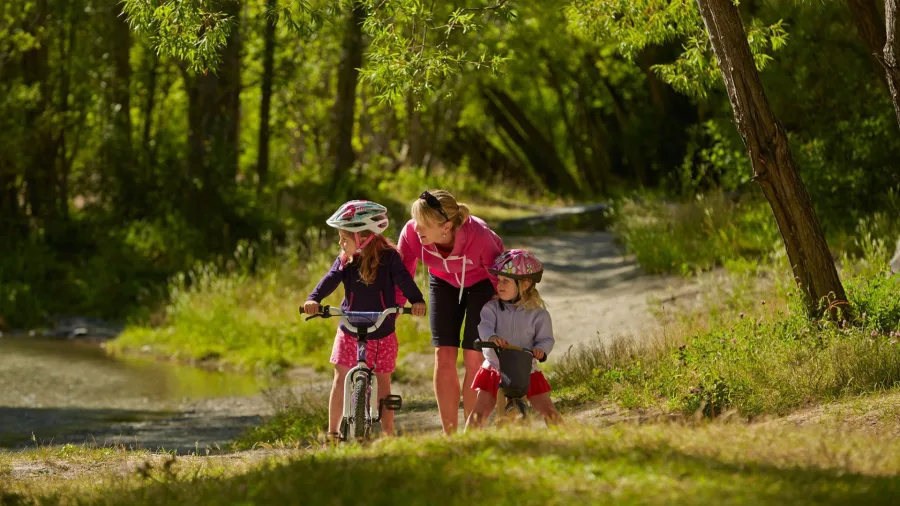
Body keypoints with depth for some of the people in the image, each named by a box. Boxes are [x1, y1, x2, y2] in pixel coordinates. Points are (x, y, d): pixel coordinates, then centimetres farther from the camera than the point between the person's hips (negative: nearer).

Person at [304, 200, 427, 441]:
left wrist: (417, 300, -43)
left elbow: (403, 279, -24)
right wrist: (313, 299, -37)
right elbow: (330, 280, -18)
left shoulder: (388, 257, -13)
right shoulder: (345, 260, -5)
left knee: (383, 384, 4)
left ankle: (388, 435, 10)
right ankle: (332, 433, 19)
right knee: (340, 380, 8)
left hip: (382, 334, -3)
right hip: (349, 332, 3)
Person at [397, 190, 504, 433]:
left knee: (474, 358, -9)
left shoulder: (479, 236, -40)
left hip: (482, 282, -3)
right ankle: (449, 436, 5)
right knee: (444, 356, -3)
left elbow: (501, 279, -25)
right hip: (444, 282, 3)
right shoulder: (411, 233, -32)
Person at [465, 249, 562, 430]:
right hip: (494, 369, 1)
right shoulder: (492, 307, -4)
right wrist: (491, 337, -45)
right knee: (479, 412, -7)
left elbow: (547, 338, -5)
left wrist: (540, 349, -30)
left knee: (549, 411, -4)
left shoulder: (537, 314, -5)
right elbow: (485, 325, -21)